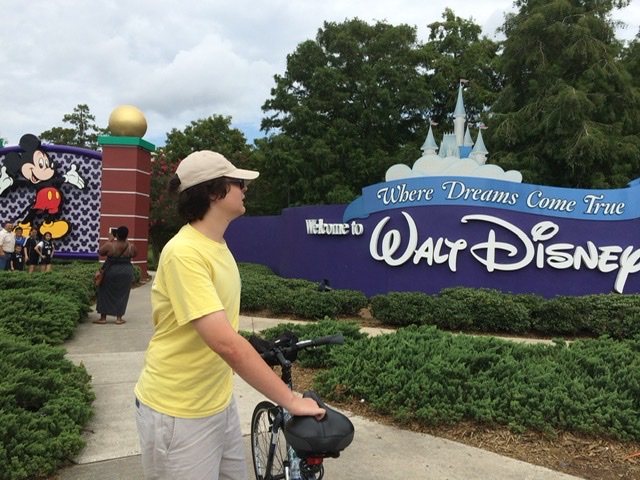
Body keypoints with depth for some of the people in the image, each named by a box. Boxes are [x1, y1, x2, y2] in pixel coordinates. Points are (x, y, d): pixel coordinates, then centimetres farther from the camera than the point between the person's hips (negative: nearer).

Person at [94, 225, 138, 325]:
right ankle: (119, 318, 11)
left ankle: (103, 318, 13)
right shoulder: (131, 247, -7)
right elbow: (135, 254, 15)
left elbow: (100, 252, 2)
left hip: (111, 272, -2)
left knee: (105, 294, 10)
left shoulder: (110, 245, -15)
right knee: (122, 295, 10)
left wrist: (109, 240, 7)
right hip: (126, 273, 2)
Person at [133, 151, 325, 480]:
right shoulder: (184, 252, -24)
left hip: (220, 403, 8)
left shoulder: (218, 246, 6)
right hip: (179, 415, -8)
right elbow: (227, 344, -31)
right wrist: (291, 400, -27)